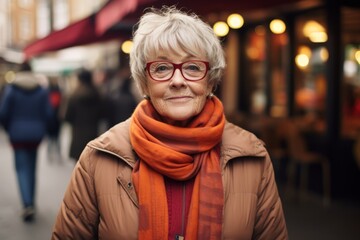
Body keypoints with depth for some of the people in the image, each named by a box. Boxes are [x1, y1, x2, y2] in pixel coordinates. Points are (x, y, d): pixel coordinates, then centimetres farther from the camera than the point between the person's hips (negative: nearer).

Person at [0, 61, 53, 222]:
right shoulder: (42, 89, 0)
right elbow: (48, 113, -3)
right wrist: (41, 129, 11)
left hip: (18, 134, -3)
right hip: (36, 134, 3)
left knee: (22, 168, -2)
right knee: (32, 168, 15)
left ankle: (28, 205, -18)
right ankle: (30, 203, 24)